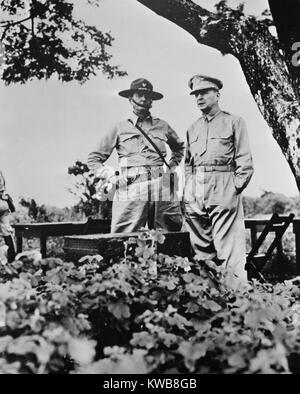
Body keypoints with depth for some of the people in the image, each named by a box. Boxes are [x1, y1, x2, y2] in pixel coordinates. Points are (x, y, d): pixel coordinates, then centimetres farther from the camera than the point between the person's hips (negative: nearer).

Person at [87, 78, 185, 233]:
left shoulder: (162, 126, 17)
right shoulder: (120, 128, 12)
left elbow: (179, 147, 37)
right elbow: (93, 159, 16)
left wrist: (172, 166, 22)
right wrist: (111, 176, 3)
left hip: (161, 191, 3)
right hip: (130, 192, -2)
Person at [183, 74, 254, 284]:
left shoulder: (234, 122, 6)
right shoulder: (192, 129, 20)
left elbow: (245, 161, 0)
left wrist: (235, 188, -9)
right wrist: (189, 188, 9)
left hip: (223, 190, -5)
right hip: (195, 193, 5)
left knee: (228, 248, -7)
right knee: (200, 247, 7)